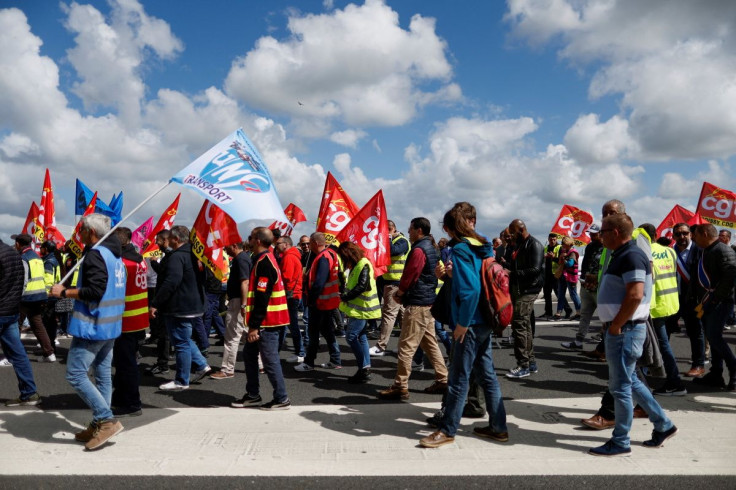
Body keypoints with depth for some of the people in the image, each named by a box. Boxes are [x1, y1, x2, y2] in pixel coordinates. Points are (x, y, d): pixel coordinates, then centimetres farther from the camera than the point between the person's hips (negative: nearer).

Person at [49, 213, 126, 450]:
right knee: (103, 375, 12)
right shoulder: (115, 254, 15)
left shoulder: (95, 254, -16)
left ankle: (107, 420, -6)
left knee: (75, 374, -4)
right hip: (110, 324, 10)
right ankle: (99, 425, 18)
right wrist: (72, 291, 19)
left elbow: (94, 291, -24)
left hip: (92, 325, -10)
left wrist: (64, 292, -13)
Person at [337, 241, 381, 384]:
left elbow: (362, 286, -25)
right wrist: (345, 296, 2)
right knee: (360, 337, 12)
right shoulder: (356, 266, 15)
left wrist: (345, 297, -17)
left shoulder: (363, 265, -16)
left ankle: (364, 368, -8)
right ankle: (366, 368, 18)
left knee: (351, 336, -12)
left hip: (361, 308, -10)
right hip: (357, 308, 10)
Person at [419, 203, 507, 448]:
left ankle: (447, 430, 12)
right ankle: (498, 427, 24)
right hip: (485, 321, 9)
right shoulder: (482, 247, 10)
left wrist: (462, 322, -18)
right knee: (487, 375, 15)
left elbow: (471, 289, -24)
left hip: (471, 323, -9)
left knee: (458, 378, 1)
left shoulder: (461, 249, -15)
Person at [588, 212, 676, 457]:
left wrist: (616, 325, -20)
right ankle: (663, 425, 31)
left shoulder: (632, 256, -18)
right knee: (630, 381, 19)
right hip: (620, 329, 10)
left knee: (620, 386, 0)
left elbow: (635, 296, -27)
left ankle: (620, 442, 11)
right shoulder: (621, 255, 14)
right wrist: (612, 324, 13)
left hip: (625, 330, -10)